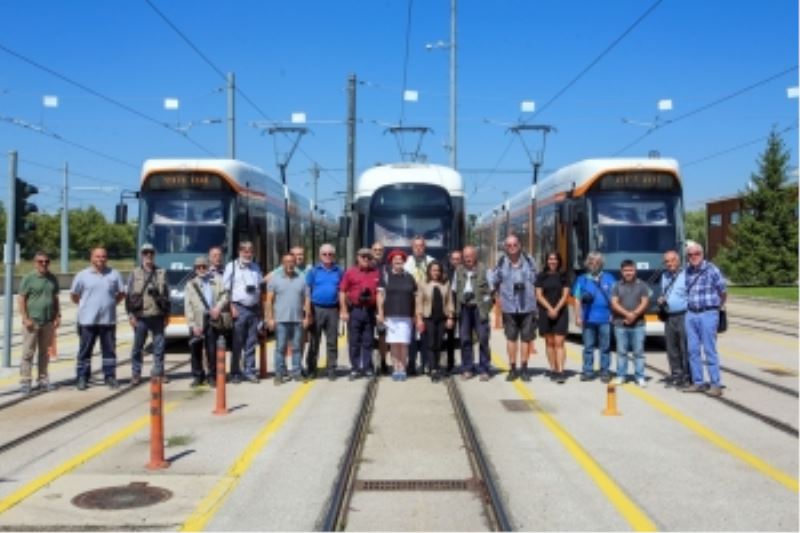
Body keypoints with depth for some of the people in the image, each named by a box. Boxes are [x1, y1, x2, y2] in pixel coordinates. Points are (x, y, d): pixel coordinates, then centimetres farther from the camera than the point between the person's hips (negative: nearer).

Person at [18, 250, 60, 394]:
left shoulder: (52, 279, 10)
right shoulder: (29, 278, -4)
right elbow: (21, 299, -6)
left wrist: (58, 316, 8)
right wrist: (25, 318, -13)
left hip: (48, 322, 5)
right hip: (32, 321, -5)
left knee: (45, 352, 11)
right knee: (28, 352, -3)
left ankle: (43, 380, 18)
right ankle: (25, 382, 1)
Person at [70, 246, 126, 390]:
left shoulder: (114, 274, 6)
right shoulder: (82, 275, 2)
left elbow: (121, 293, 13)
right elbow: (73, 295, 8)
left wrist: (111, 303, 5)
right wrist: (85, 305, 6)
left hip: (108, 319, 2)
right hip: (88, 320, -2)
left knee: (109, 350, 6)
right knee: (85, 350, 3)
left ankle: (110, 376, 14)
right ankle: (81, 378, 9)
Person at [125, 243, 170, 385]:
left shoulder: (161, 273, 9)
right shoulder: (135, 274, 4)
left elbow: (167, 295, 12)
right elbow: (128, 295, 2)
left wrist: (166, 315, 8)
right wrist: (131, 315, -4)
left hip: (157, 316, 2)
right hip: (140, 316, -1)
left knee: (159, 346, 5)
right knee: (137, 346, 4)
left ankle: (158, 372, 16)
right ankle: (136, 374, 12)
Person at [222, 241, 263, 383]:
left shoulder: (256, 267, 16)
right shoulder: (231, 266, 1)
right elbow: (226, 289, -3)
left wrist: (260, 308, 10)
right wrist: (231, 307, -11)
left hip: (254, 309, 4)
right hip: (239, 308, -4)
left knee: (251, 343, 6)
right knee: (237, 343, -2)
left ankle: (250, 371, 12)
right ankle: (235, 373, 5)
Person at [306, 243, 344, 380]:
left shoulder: (338, 271, 10)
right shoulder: (314, 271, 4)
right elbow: (307, 291, 2)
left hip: (333, 309, 2)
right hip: (317, 308, -1)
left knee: (332, 342, 5)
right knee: (314, 341, 3)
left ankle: (332, 370, 10)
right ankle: (311, 369, 10)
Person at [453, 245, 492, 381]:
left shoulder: (483, 269, 0)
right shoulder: (458, 271, 11)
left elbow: (489, 290, 3)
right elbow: (454, 290, 15)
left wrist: (485, 303, -6)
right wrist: (456, 306, 7)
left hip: (479, 308, -3)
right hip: (464, 308, 3)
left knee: (483, 338, -4)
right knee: (465, 339, 3)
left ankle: (483, 369, 3)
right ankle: (467, 368, 12)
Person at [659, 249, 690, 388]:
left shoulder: (686, 275, -7)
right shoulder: (665, 276, 17)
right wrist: (661, 300, 9)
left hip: (683, 316, -7)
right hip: (669, 317, 7)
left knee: (685, 348, -4)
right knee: (672, 348, 10)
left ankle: (687, 376, 1)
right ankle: (676, 373, 20)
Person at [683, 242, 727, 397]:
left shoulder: (711, 269, -6)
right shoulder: (687, 271, 8)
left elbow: (723, 292, 2)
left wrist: (716, 307, 11)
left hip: (708, 314, -5)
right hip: (691, 314, 5)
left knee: (709, 350, -5)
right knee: (693, 350, 7)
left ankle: (716, 384, 1)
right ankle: (697, 382, 15)